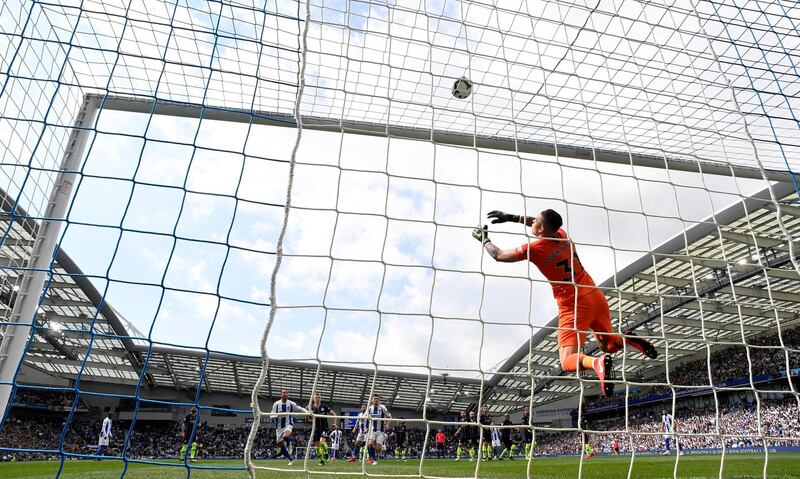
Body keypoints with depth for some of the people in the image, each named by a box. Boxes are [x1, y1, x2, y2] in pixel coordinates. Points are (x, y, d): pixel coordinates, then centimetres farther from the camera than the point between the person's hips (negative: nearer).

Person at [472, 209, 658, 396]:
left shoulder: (534, 248, -11)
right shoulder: (562, 234, 7)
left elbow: (499, 255, 2)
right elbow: (544, 225, 30)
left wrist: (484, 239, 20)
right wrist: (510, 217, 30)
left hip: (573, 307, -7)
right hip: (596, 297, 7)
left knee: (567, 362, -8)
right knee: (607, 345, 26)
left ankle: (596, 362, -37)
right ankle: (627, 339, -4)